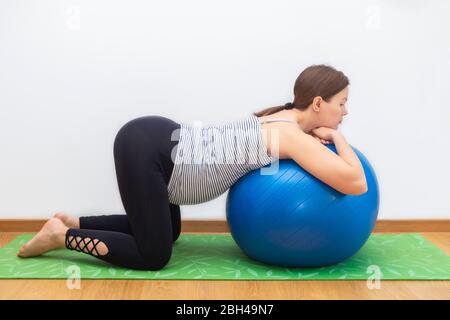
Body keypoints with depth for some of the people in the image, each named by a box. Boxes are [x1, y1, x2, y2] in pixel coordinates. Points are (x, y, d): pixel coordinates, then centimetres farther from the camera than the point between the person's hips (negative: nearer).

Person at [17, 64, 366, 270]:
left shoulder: (285, 118, 9)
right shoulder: (292, 135, -16)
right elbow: (356, 184, -21)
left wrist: (320, 137, 13)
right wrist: (337, 139, -5)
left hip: (155, 139, 9)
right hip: (144, 147, -9)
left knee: (165, 232, 25)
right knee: (154, 255, -1)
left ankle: (72, 222, 28)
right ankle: (62, 235, 10)